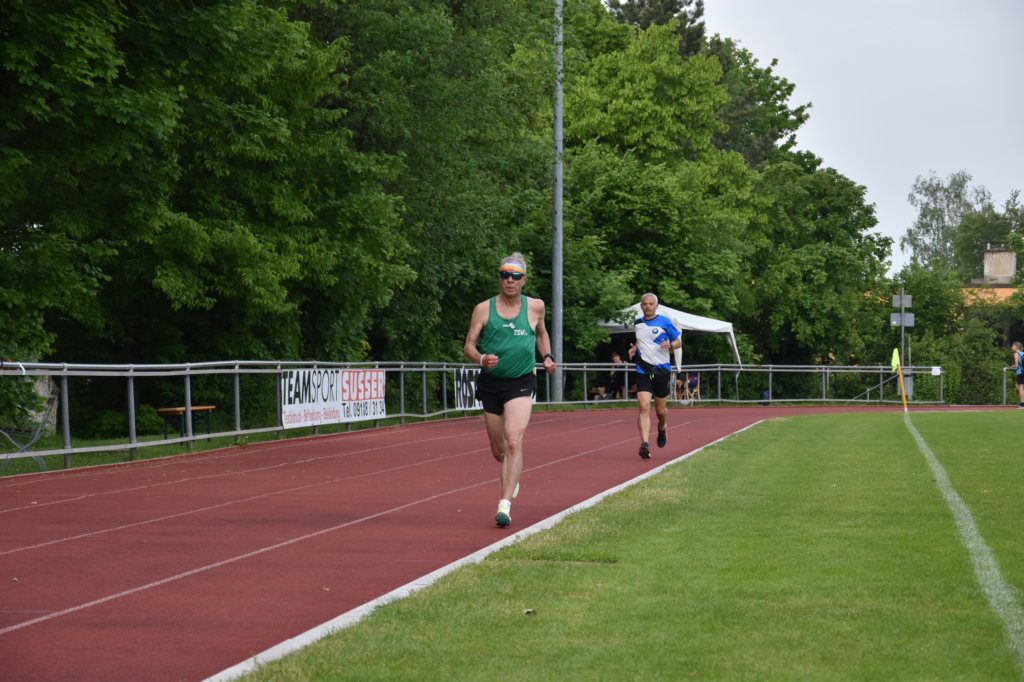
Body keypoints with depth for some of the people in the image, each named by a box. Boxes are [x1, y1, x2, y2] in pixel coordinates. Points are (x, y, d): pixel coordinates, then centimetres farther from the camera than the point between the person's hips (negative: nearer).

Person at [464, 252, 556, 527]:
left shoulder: (535, 307, 3)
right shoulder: (483, 309, -1)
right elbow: (469, 346, -1)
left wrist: (547, 356, 6)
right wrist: (481, 358, -22)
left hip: (521, 383, -2)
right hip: (490, 383, 2)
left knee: (513, 442, -21)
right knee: (498, 449, 12)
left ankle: (505, 504, -24)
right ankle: (512, 477, 47)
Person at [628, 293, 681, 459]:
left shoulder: (664, 322, -2)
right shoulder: (637, 323, 9)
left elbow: (678, 341, 4)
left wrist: (670, 345, -18)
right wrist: (634, 349, 6)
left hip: (662, 369, -1)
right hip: (643, 370, 2)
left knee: (661, 410, 10)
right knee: (644, 406, -15)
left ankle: (662, 427, 45)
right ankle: (645, 444, -22)